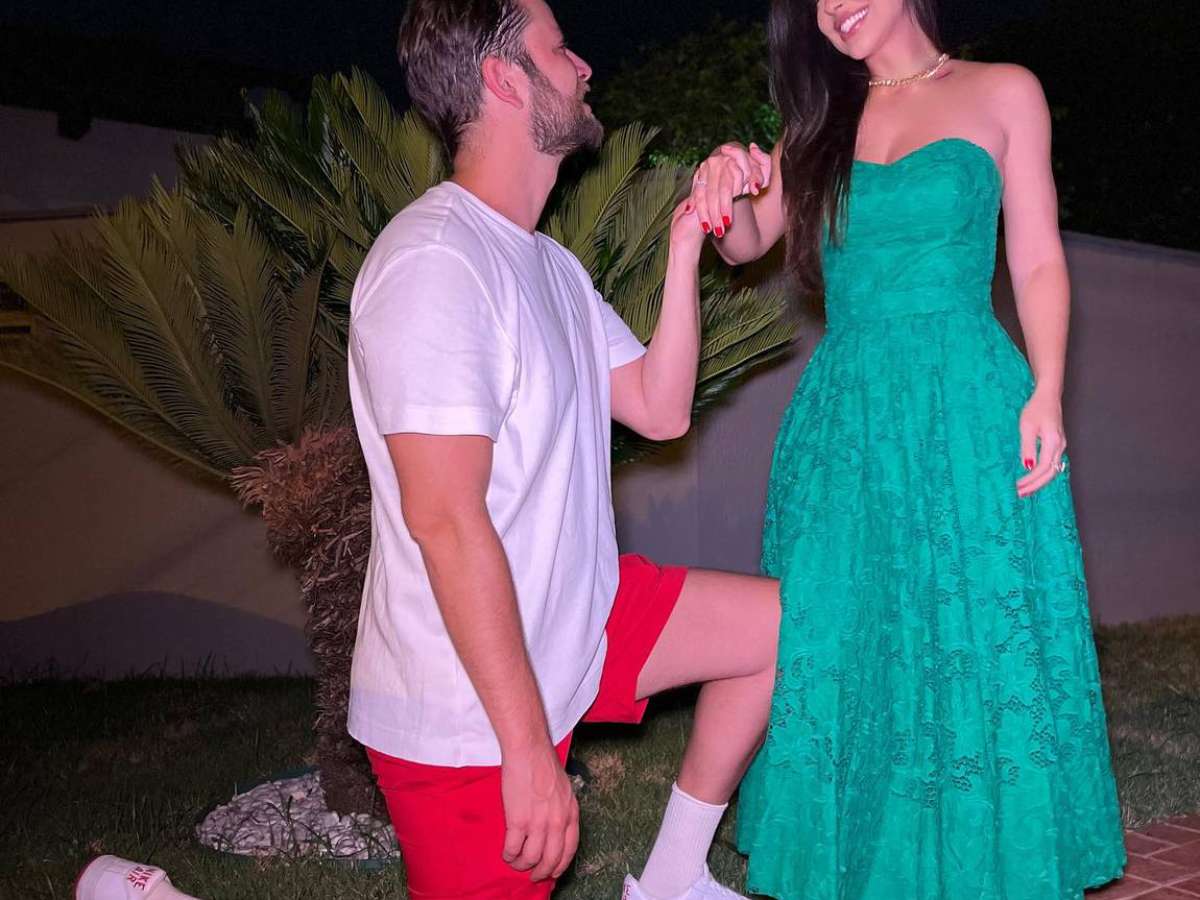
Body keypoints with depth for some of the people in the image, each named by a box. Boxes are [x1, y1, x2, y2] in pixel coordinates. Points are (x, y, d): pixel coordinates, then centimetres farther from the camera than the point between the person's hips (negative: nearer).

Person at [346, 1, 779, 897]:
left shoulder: (549, 263, 10)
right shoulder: (433, 263, -23)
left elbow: (659, 409, 11)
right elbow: (442, 516, -27)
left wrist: (685, 250, 3)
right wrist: (530, 750, -26)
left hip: (578, 621, 10)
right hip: (466, 714, -9)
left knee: (783, 624, 14)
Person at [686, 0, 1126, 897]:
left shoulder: (1002, 93, 6)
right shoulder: (826, 119, 15)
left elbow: (1038, 259, 3)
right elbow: (747, 243, 9)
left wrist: (1046, 396, -9)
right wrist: (730, 188, -14)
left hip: (966, 404, -3)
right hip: (842, 415, 4)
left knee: (979, 646, 0)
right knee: (842, 646, 6)